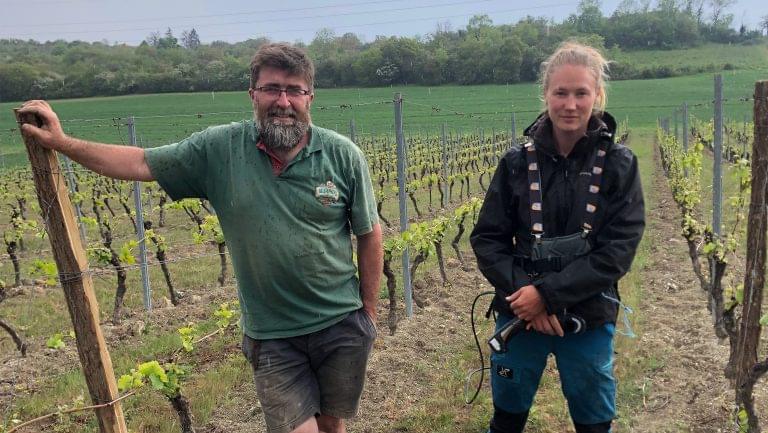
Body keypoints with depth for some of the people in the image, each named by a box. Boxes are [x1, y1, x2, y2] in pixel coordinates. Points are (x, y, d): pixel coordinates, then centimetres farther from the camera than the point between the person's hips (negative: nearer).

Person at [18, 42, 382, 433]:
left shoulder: (343, 155, -7)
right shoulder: (219, 149, -7)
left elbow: (369, 235, 1)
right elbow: (141, 163, -1)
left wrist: (369, 309, 4)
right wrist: (60, 142, -8)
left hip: (341, 326, 1)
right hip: (271, 335, 0)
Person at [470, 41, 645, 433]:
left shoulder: (619, 165, -6)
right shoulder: (517, 163, -3)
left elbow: (618, 250, -11)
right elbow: (486, 239, -2)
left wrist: (547, 293, -18)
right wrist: (523, 293, -17)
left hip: (589, 320, -1)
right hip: (520, 315, 1)